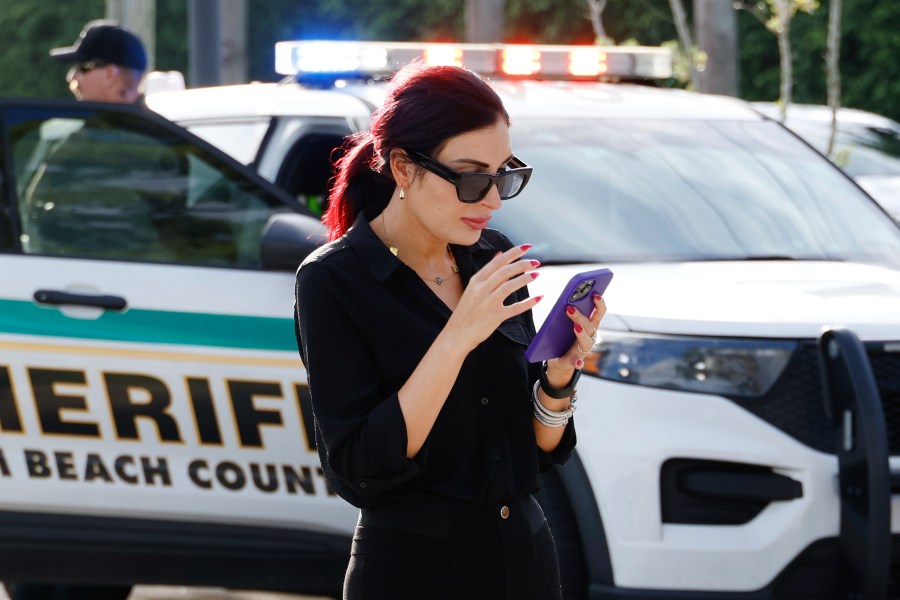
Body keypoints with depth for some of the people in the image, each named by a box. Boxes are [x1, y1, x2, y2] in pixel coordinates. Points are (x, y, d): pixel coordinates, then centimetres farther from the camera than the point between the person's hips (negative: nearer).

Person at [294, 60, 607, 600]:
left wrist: (559, 377, -12)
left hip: (527, 556, 5)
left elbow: (543, 450, 8)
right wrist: (459, 335, -24)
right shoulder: (334, 279, -12)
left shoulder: (492, 259, 4)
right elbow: (358, 471, -20)